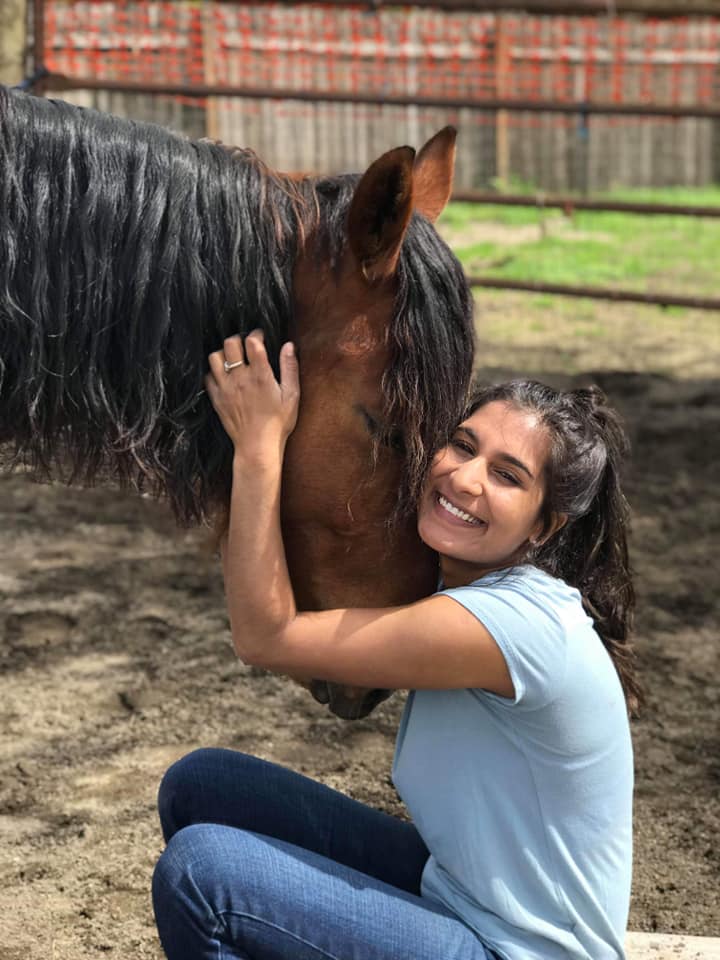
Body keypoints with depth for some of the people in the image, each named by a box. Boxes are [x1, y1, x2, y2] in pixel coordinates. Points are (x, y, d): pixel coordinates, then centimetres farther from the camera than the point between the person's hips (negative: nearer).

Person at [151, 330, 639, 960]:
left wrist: (259, 445, -18)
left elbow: (266, 637, -23)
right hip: (453, 885, 9)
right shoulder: (472, 587, -1)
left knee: (198, 867, -19)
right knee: (198, 784, 5)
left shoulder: (522, 624, -28)